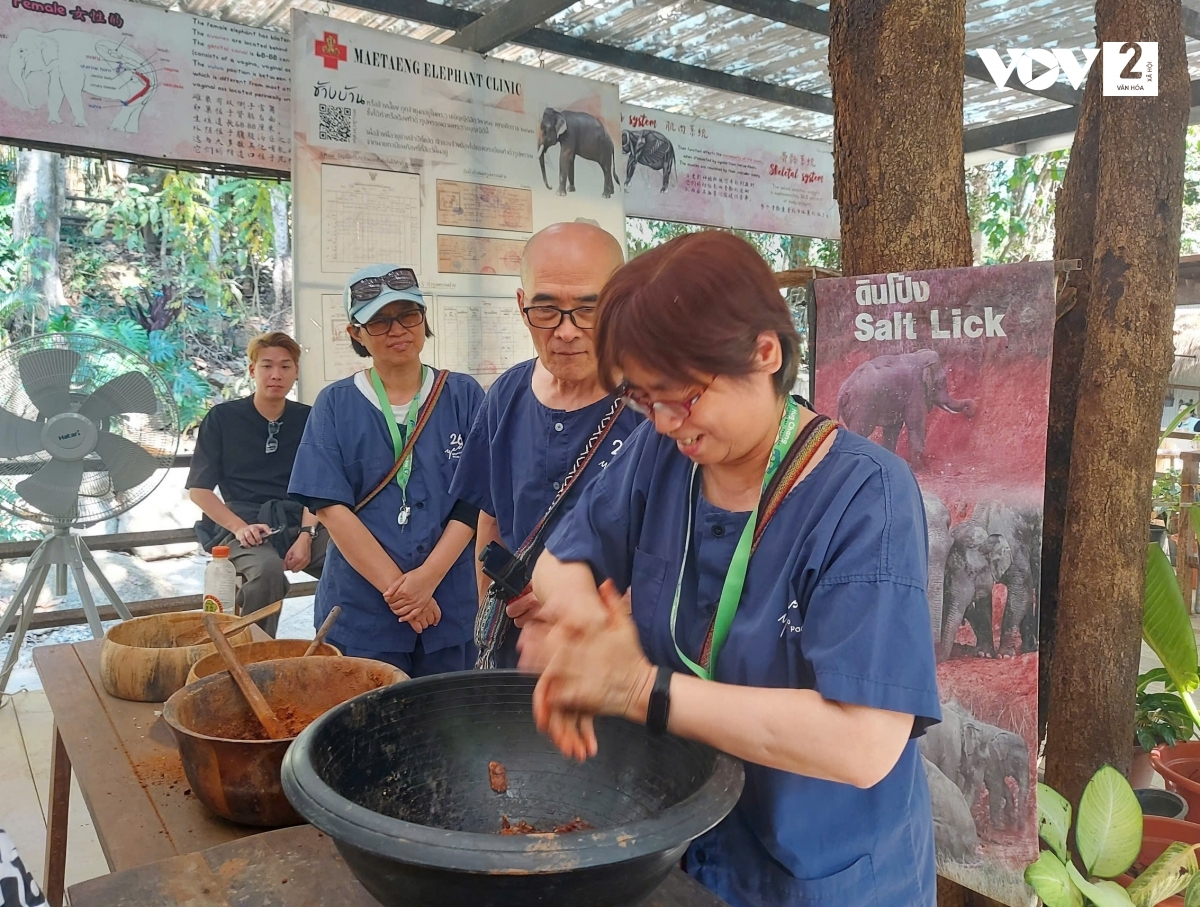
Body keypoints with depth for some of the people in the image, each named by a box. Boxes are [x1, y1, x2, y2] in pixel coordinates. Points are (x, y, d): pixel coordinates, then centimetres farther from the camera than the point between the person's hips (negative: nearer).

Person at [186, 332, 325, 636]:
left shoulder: (307, 420, 8)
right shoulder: (222, 418, 2)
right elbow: (199, 489, 1)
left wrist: (306, 535, -11)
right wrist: (240, 528, -13)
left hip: (298, 522, 3)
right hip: (244, 524, -2)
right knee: (268, 569, -36)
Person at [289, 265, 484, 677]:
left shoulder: (463, 395, 2)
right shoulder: (336, 404, 1)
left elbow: (475, 499, -2)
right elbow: (331, 507, -6)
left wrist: (429, 575, -14)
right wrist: (396, 587, -14)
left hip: (449, 608, 1)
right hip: (360, 611, -1)